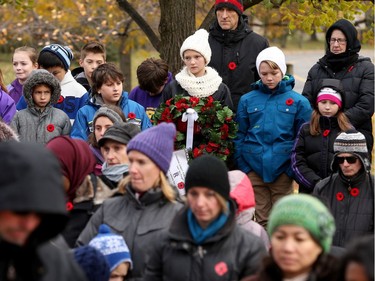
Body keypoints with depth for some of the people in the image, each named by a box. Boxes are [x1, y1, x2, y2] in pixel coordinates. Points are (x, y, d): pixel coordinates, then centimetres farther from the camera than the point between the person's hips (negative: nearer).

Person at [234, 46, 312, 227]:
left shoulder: (298, 102, 2)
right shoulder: (247, 100, 5)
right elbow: (239, 136, 8)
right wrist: (243, 166, -1)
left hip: (282, 169, -1)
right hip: (254, 169, 1)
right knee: (262, 219, 7)